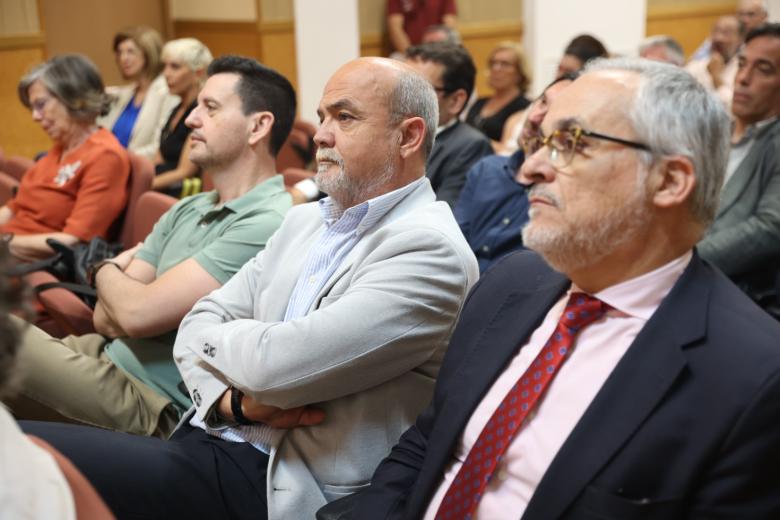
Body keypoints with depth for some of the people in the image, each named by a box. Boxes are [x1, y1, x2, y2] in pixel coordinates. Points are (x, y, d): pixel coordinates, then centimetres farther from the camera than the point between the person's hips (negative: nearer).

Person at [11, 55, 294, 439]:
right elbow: (107, 318, 9)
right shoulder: (185, 212, 12)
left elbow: (138, 312, -19)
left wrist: (106, 272, 2)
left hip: (155, 406, -8)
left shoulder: (269, 223, -17)